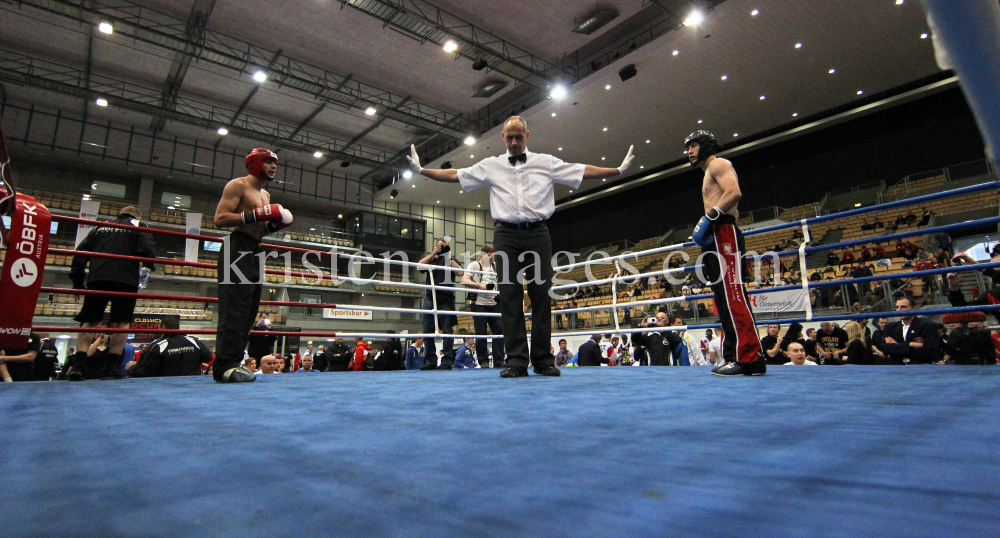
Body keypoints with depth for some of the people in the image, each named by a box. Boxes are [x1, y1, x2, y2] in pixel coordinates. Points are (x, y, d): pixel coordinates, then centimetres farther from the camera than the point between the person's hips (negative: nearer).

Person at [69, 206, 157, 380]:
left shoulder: (100, 227, 23)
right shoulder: (137, 226, 10)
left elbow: (81, 251, 16)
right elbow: (148, 249, -7)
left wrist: (77, 279, 17)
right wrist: (150, 265, 13)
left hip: (97, 279, 4)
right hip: (125, 280, -4)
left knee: (90, 322, 9)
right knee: (122, 323, 2)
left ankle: (79, 365, -1)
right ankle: (111, 368, -3)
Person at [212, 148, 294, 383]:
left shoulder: (265, 195, 24)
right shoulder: (238, 185, -2)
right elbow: (220, 219, -13)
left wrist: (274, 225, 10)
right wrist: (255, 215, -20)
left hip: (254, 252, 10)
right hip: (238, 248, -9)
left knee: (249, 310, 7)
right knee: (235, 309, -16)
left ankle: (232, 362, 11)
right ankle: (225, 365, -17)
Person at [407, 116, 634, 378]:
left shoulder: (546, 162, 12)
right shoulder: (490, 165, 13)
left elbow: (584, 171, 9)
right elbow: (454, 175, 13)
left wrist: (619, 170, 3)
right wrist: (421, 170, 8)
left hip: (537, 234, 0)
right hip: (506, 235, 0)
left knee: (541, 294, -2)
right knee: (510, 295, -4)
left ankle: (543, 359, 4)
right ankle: (516, 360, -1)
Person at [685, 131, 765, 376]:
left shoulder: (718, 164, 2)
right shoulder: (711, 172, 30)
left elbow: (734, 192, -18)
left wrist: (707, 218, -19)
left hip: (724, 235, -11)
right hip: (718, 238, 11)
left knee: (733, 295, -16)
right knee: (726, 299, 6)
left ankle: (750, 358, -17)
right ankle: (734, 356, 7)